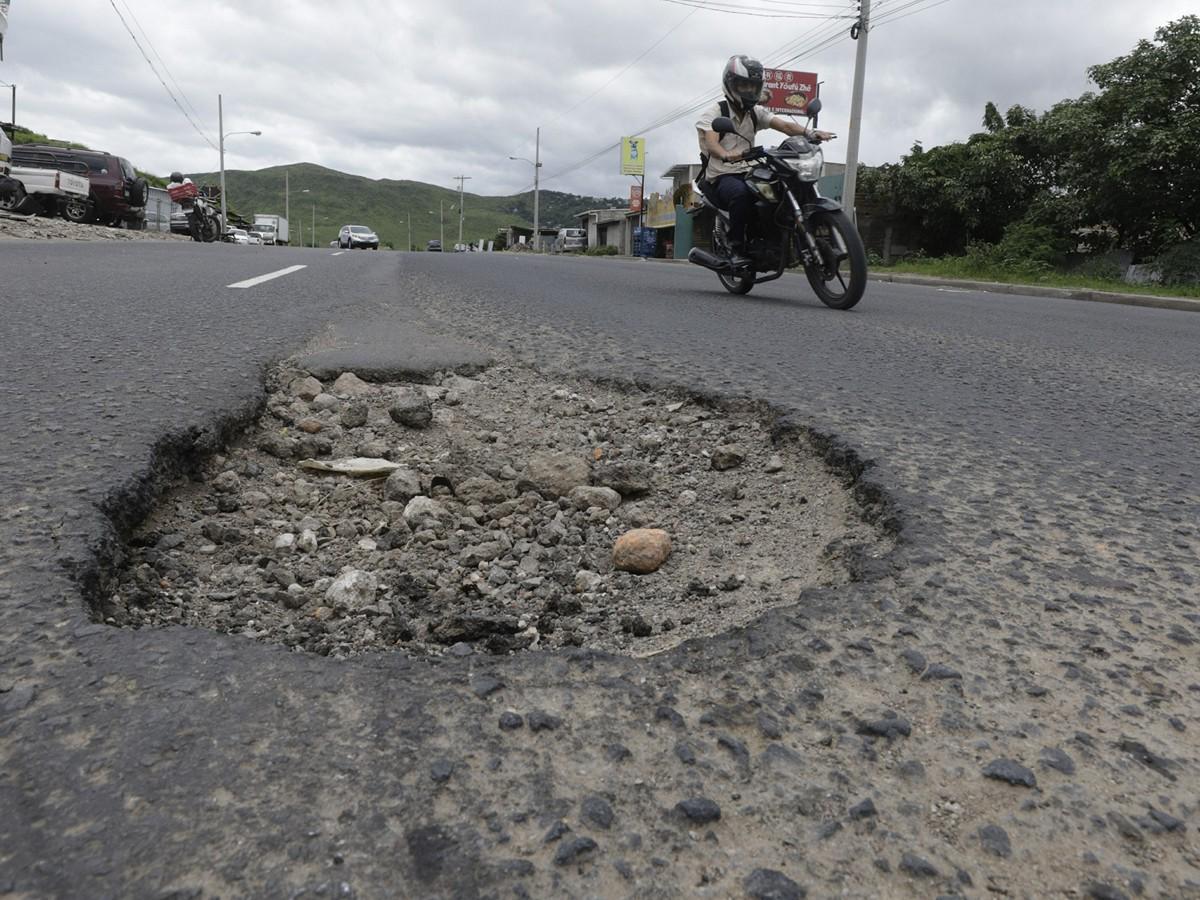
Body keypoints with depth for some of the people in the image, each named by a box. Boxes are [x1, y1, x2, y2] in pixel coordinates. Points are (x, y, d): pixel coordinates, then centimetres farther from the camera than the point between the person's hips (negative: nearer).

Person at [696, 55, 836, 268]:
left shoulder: (756, 113, 14)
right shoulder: (715, 111, -3)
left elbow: (784, 125, -2)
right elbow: (710, 141, -23)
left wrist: (809, 132, -23)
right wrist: (726, 155, -46)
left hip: (749, 173, 6)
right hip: (723, 176, -6)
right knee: (741, 193, -40)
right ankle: (736, 249, -28)